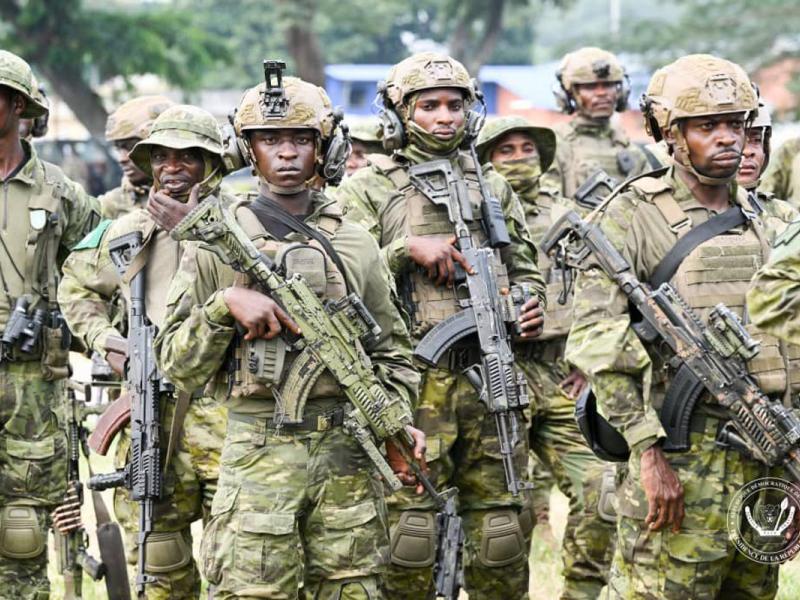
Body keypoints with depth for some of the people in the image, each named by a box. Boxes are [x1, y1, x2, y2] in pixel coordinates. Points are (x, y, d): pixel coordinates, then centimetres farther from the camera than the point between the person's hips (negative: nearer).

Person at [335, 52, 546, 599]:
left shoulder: (493, 188, 17)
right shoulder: (367, 189, 4)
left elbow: (525, 269, 24)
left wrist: (532, 307, 4)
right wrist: (406, 249, -14)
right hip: (410, 383, -4)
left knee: (501, 533, 7)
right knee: (406, 532, -4)